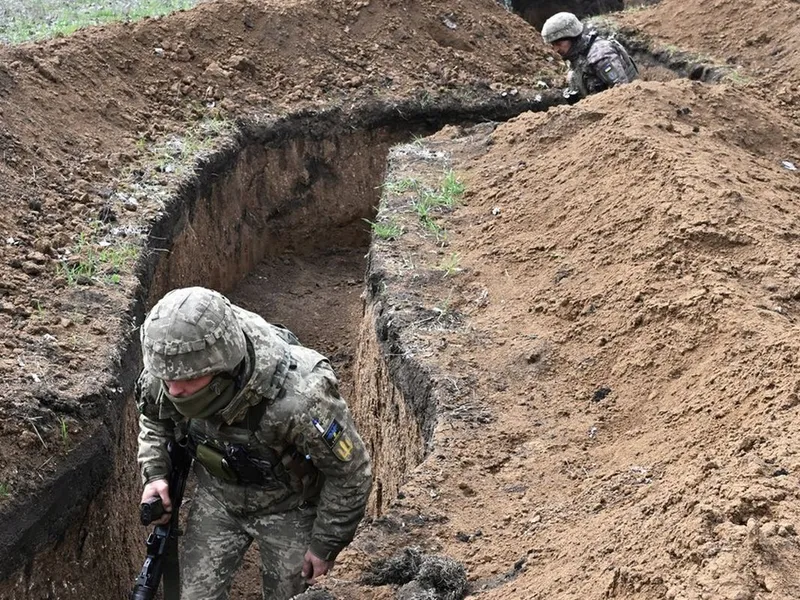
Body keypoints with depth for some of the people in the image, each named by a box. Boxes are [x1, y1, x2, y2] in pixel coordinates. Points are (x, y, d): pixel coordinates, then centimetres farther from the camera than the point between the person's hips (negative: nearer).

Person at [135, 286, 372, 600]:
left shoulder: (298, 398, -43)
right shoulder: (169, 374, -27)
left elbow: (350, 472, -23)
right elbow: (152, 416, 2)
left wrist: (326, 543, -12)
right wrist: (154, 474, -11)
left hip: (288, 507, -3)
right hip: (218, 496, 3)